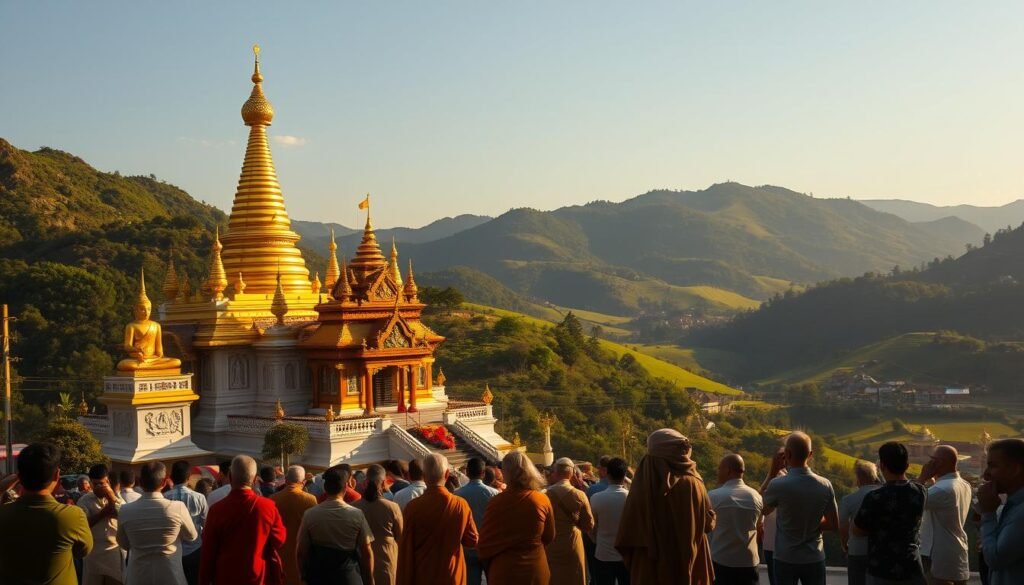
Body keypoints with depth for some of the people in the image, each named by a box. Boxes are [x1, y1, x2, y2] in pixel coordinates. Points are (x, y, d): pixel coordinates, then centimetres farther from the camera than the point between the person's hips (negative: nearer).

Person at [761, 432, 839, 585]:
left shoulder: (779, 485, -17)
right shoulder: (825, 486, -7)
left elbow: (761, 505, 5)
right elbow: (834, 525, 2)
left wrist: (772, 472, 3)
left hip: (785, 560, -2)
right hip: (814, 559, 2)